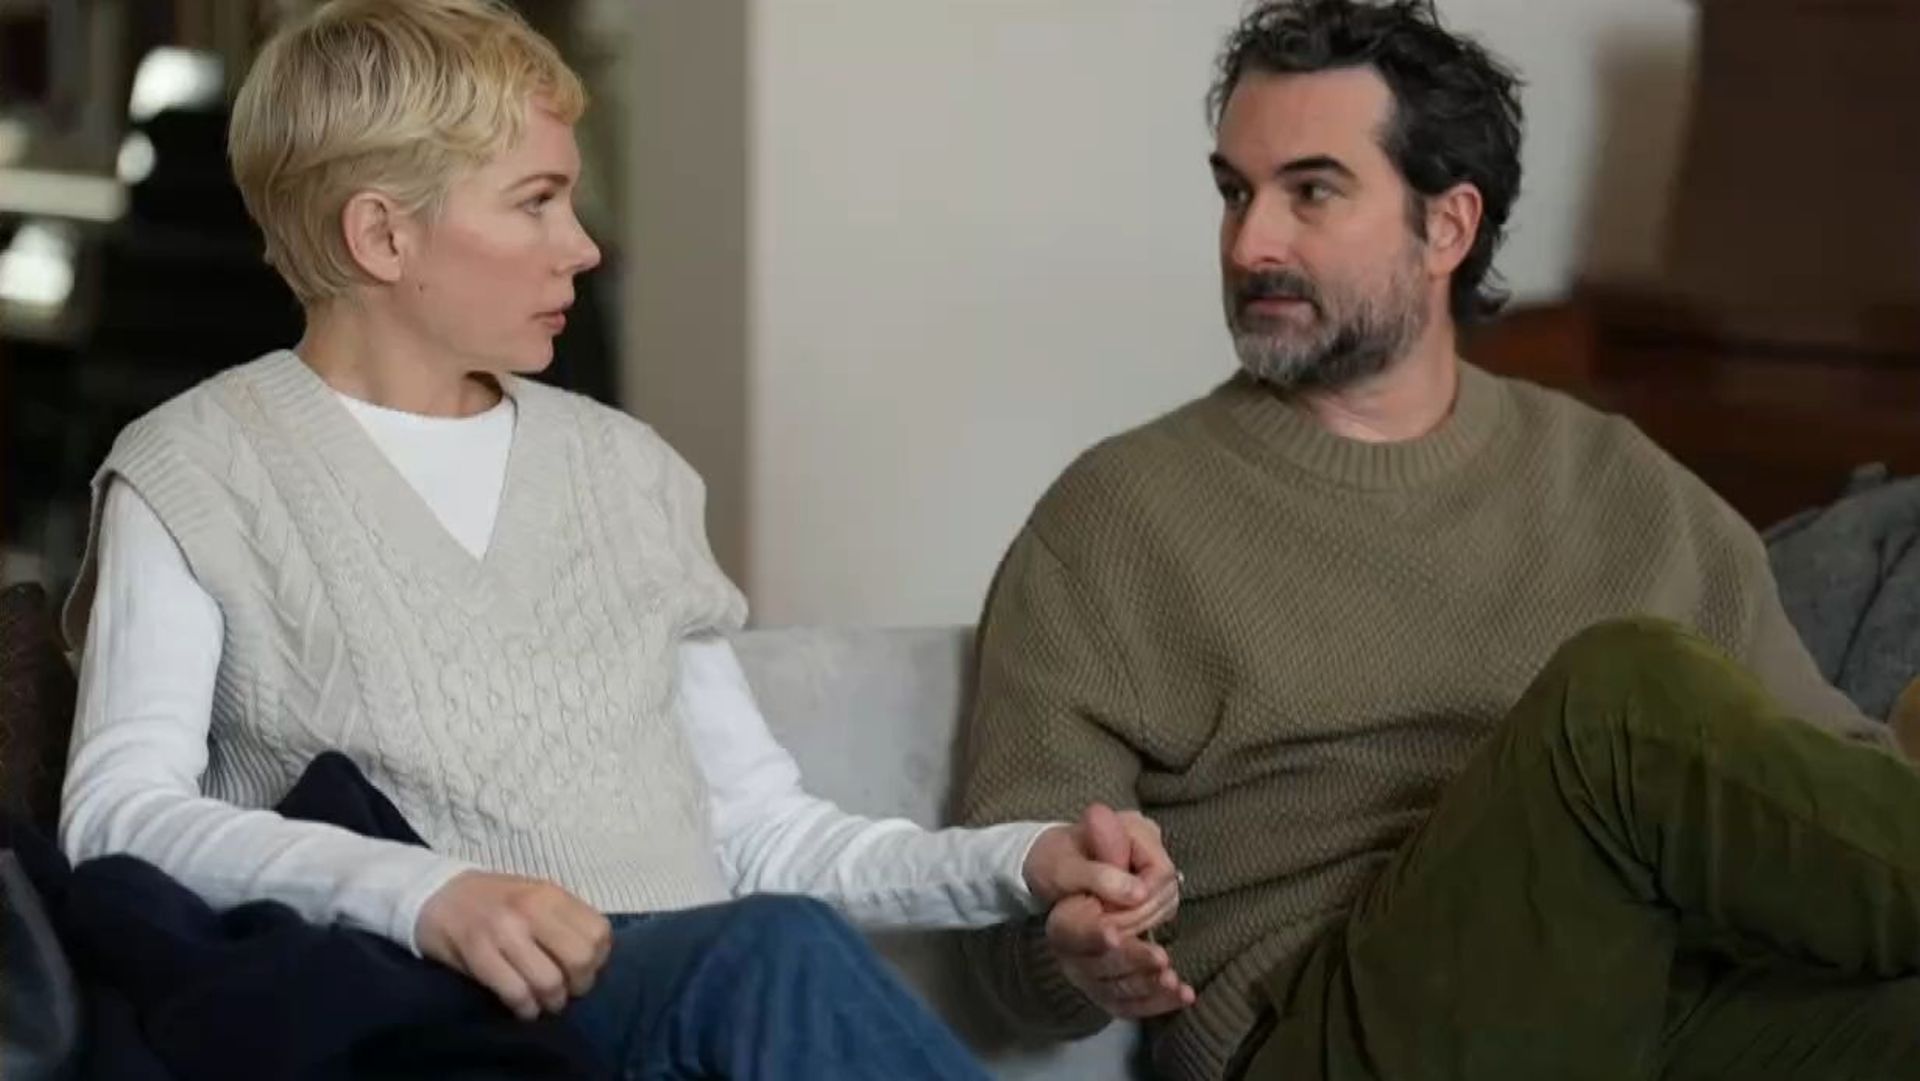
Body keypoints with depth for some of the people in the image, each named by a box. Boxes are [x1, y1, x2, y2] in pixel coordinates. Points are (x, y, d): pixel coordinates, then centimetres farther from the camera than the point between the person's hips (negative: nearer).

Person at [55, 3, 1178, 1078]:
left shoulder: (625, 468, 22)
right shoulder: (195, 476, 7)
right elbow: (117, 819, -8)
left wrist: (1019, 862, 3)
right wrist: (424, 893, -25)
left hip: (701, 988, 5)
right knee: (780, 951, -35)